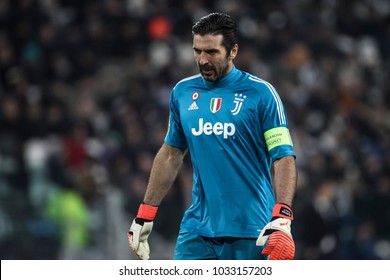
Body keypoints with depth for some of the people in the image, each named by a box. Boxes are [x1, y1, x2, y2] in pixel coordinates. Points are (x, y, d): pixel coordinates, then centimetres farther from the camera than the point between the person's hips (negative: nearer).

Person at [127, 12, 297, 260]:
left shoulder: (261, 93, -6)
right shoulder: (183, 92, 8)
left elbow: (284, 158, -10)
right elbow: (171, 155, 18)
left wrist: (282, 218, -24)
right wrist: (145, 214, 15)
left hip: (251, 234, -3)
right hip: (198, 229, 4)